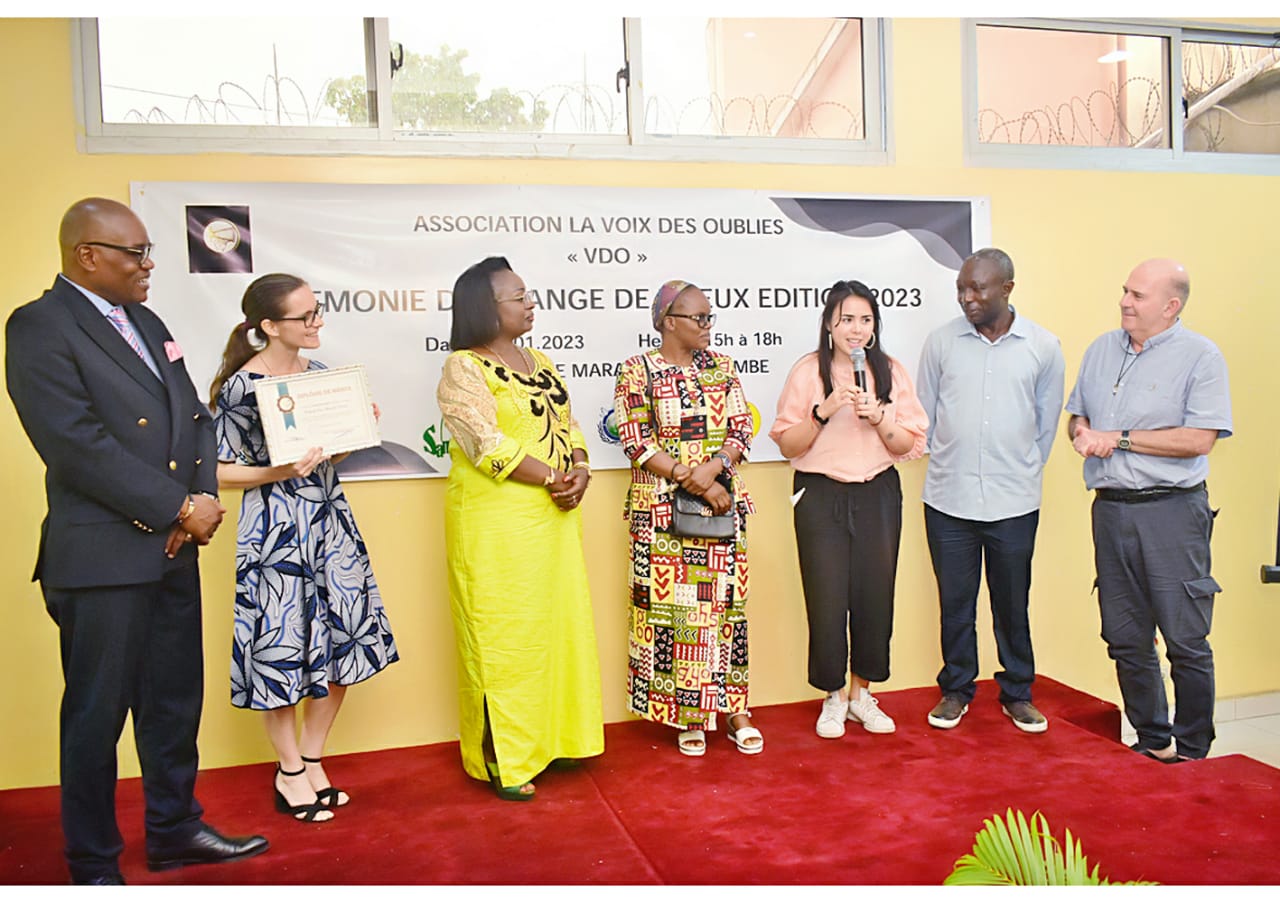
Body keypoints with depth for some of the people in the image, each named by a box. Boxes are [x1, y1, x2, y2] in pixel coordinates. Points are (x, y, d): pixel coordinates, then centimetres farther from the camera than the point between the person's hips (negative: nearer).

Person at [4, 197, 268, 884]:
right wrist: (181, 508, -15)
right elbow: (77, 446, -19)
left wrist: (203, 499, -3)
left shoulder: (146, 323, 15)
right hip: (101, 557, -7)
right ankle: (93, 865, 25)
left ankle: (175, 830, 34)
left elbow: (195, 418, 13)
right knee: (97, 714, 7)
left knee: (176, 700, 16)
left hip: (173, 548, 7)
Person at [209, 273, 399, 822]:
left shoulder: (320, 374, 7)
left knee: (341, 642, 8)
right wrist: (279, 472, -23)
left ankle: (312, 761, 26)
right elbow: (222, 471, -9)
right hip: (276, 529, -6)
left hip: (329, 521, 6)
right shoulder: (240, 387, -11)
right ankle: (290, 773, 23)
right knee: (282, 647, 3)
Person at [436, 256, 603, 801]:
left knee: (559, 624, 12)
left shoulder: (539, 361, 15)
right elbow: (489, 447, -19)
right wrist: (553, 479, -15)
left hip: (555, 519, 8)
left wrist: (580, 471, -6)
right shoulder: (464, 370, -9)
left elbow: (568, 426, 13)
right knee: (503, 635, 0)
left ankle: (552, 737, 28)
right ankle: (502, 759, 13)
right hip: (497, 523, -7)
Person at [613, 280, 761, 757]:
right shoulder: (636, 371, -2)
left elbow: (741, 430, 5)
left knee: (725, 602, 6)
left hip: (722, 502, 3)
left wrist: (712, 468, -15)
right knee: (671, 605, 1)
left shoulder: (723, 366, 10)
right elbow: (637, 443, -9)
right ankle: (686, 714, 15)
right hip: (662, 509, -3)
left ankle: (732, 708, 17)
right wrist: (695, 484, -14)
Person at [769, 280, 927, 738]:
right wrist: (823, 412, -18)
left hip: (878, 495, 2)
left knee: (875, 595, 6)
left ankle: (861, 693, 26)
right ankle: (833, 696, 21)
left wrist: (878, 416, -14)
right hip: (821, 496, -2)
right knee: (826, 598, 0)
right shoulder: (807, 371, -2)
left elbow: (910, 445, 3)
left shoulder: (891, 372, 4)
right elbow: (788, 445, -4)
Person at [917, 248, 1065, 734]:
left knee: (1013, 603, 11)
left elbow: (1047, 422, 10)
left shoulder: (1043, 346, 0)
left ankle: (1017, 692, 28)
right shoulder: (941, 340, 0)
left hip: (1014, 502, 0)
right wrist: (948, 465, 9)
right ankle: (956, 689, 26)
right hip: (948, 498, 1)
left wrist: (1024, 473, 12)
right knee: (954, 601, 10)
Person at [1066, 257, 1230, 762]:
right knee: (1125, 640, 12)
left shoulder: (1199, 356, -6)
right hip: (1110, 508, 6)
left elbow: (1199, 439, -16)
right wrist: (1082, 432, -2)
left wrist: (1118, 439, -12)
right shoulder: (1102, 349, 13)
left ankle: (1192, 752, 16)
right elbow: (1076, 415, 21)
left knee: (1186, 642, 0)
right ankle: (1153, 742, 27)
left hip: (1171, 512, -6)